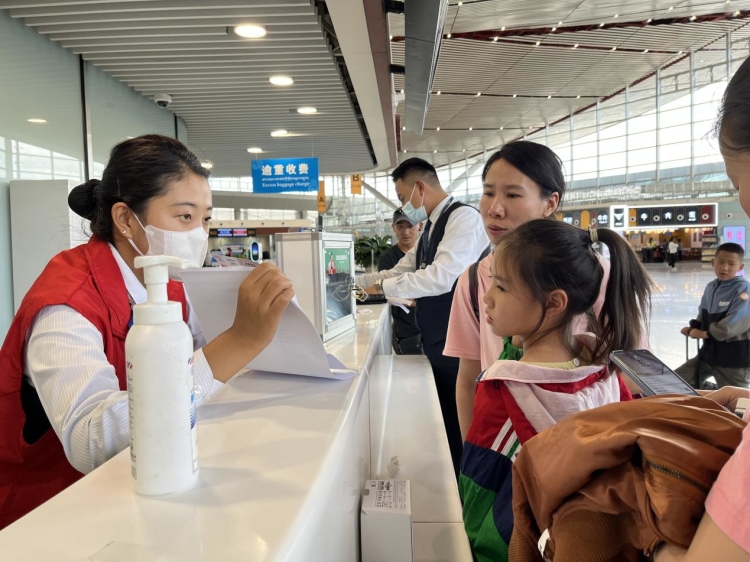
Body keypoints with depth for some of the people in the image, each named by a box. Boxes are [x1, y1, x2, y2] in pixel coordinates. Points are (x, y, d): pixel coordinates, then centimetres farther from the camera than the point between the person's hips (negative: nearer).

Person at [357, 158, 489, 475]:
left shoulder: (463, 217, -15)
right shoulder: (432, 226, 14)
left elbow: (441, 276, -26)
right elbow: (400, 271, 17)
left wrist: (383, 287, -16)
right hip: (437, 342, 9)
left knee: (460, 425, 2)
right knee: (445, 419, 18)